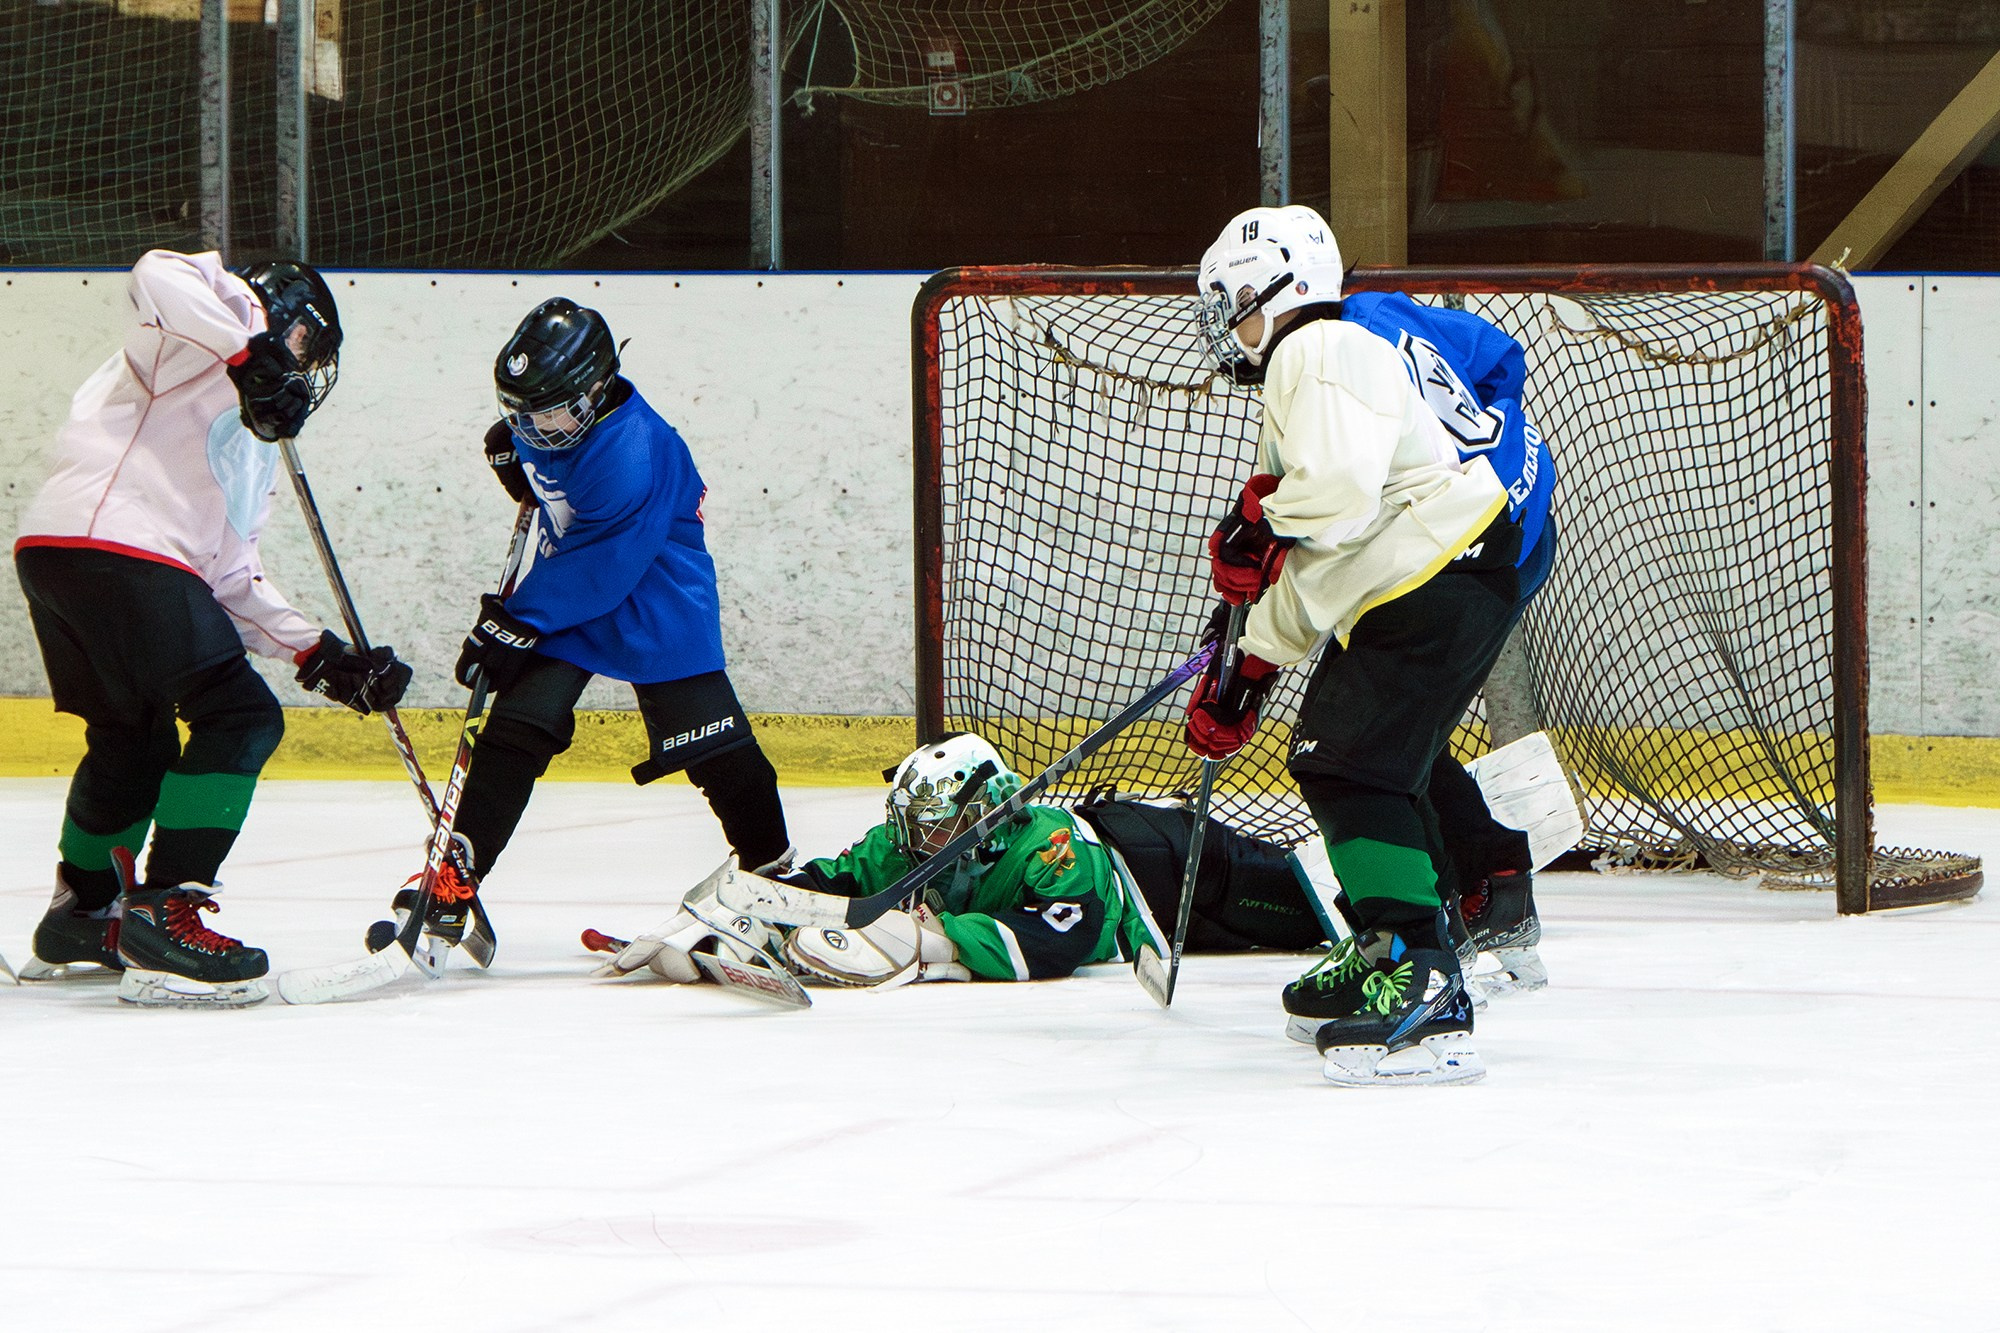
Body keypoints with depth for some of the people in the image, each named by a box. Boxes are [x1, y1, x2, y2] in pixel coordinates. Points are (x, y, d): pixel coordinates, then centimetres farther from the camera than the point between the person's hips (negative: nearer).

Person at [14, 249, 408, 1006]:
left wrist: (318, 654, 16)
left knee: (135, 743, 28)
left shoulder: (256, 448, 31)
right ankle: (161, 918, -15)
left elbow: (231, 576, 25)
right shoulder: (227, 311, 10)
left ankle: (79, 917, 44)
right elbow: (159, 275, -13)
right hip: (109, 540, -10)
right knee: (241, 717, -11)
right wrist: (249, 350, -18)